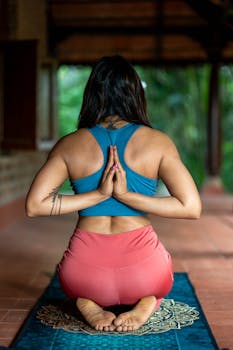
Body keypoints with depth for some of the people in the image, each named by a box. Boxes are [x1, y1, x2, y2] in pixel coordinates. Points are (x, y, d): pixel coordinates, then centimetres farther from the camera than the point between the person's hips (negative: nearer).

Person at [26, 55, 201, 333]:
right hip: (143, 274, -1)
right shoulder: (157, 142, -4)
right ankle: (147, 304, 4)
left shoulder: (69, 145, -1)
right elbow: (191, 208, -10)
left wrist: (98, 195, -5)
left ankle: (88, 304, 5)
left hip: (83, 275, 1)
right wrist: (128, 196, -8)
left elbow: (34, 205, -7)